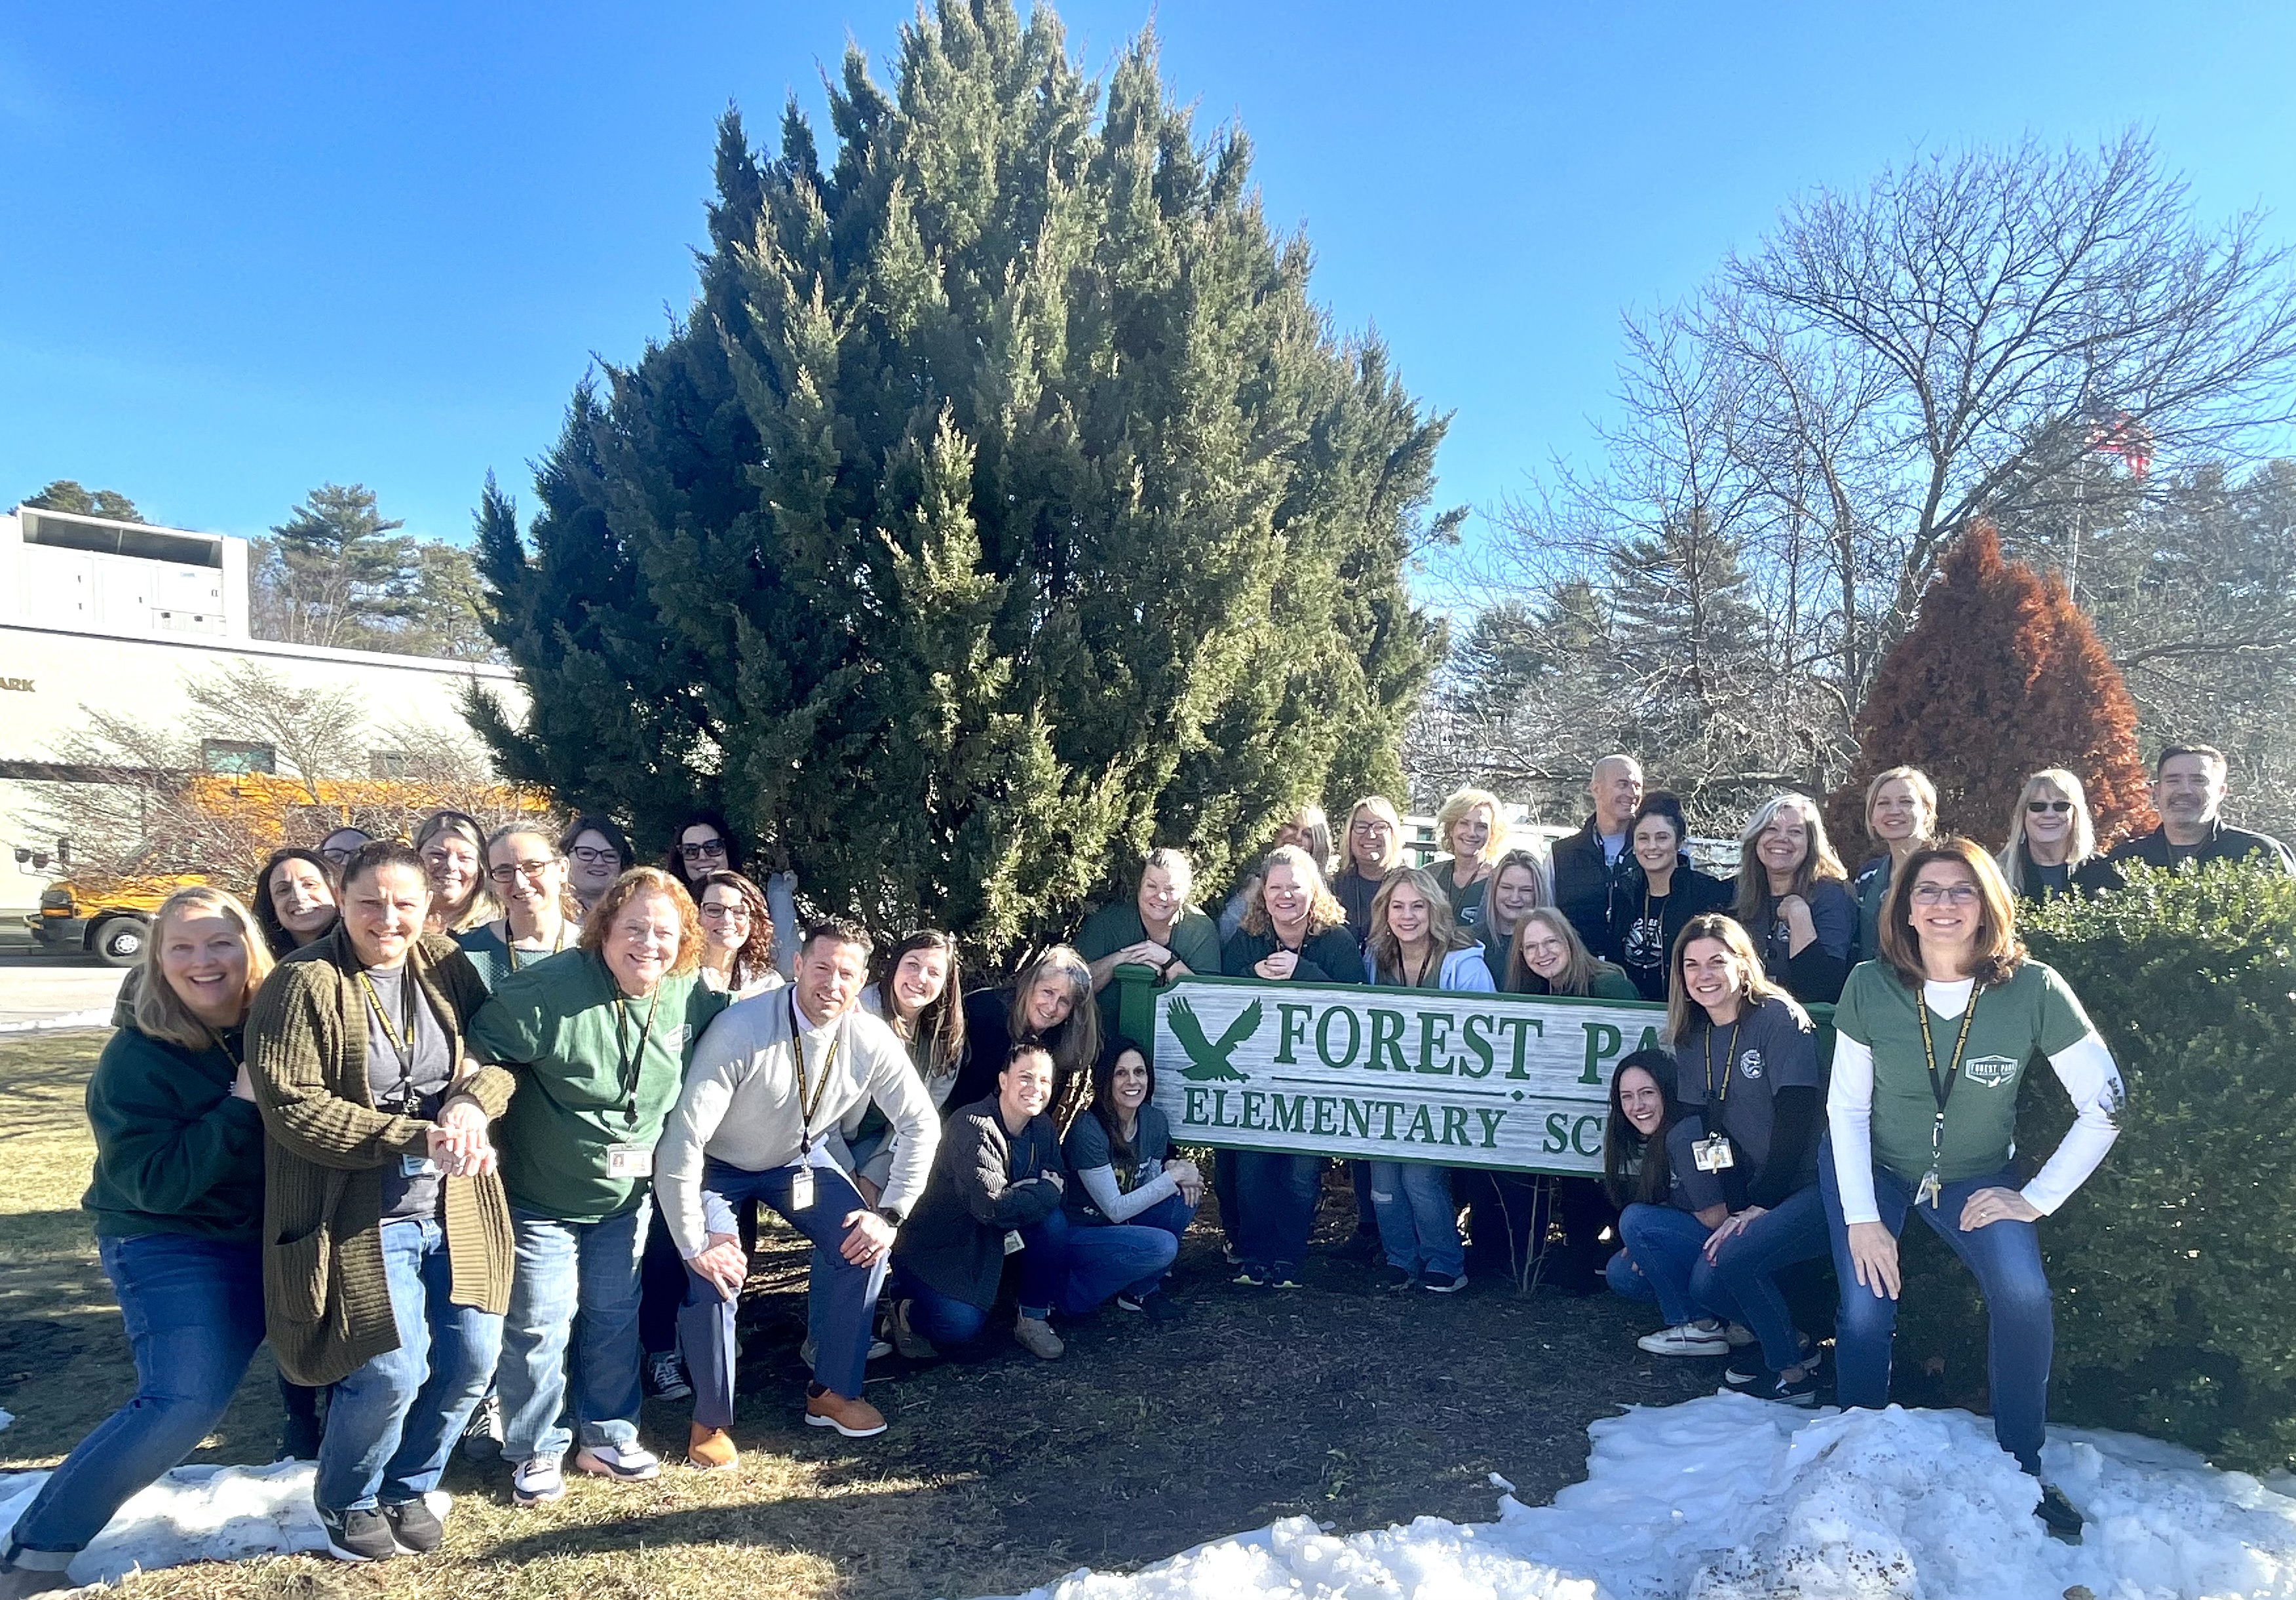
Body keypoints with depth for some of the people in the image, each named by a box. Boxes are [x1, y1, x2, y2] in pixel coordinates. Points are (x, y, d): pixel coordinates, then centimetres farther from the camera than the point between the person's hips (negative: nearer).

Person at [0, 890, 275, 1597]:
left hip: (271, 1238, 5)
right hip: (171, 1248, -5)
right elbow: (155, 1184, -23)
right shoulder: (135, 1060, -17)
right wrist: (241, 1105, -28)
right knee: (184, 1402, -17)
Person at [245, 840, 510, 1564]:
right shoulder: (305, 985, -11)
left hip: (455, 1208, 5)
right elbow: (291, 1105, -17)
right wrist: (416, 1137, -22)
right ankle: (345, 1503, 26)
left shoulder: (447, 965, 4)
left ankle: (406, 1487, 34)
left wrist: (473, 1103, -18)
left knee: (472, 1358, 6)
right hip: (361, 1218, -5)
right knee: (392, 1373, -7)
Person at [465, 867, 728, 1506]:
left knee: (614, 1317, 16)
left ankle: (607, 1436, 33)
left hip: (627, 1196, 4)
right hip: (541, 1195, -4)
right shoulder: (547, 991, -24)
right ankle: (534, 1450, 25)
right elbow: (476, 1056, -21)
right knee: (538, 1326, 4)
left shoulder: (692, 999, -8)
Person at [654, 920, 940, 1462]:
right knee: (716, 1272, -23)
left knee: (866, 1245, -11)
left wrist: (890, 1214, -15)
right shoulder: (741, 1030, -35)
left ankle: (832, 1392, 10)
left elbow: (921, 1126, -9)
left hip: (800, 1159, 4)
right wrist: (694, 1244, -30)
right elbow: (683, 1137, -34)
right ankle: (711, 1419, 3)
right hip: (719, 1166, -4)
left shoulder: (872, 1041, -22)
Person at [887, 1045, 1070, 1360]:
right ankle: (906, 1312, 6)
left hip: (992, 1246, 7)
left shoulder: (1042, 1128, -1)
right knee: (961, 1325, -28)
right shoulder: (974, 1127, -26)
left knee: (1053, 1221, -18)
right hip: (935, 1249, -7)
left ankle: (1034, 1319, -2)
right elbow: (992, 1206, -33)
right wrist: (1046, 1191, -21)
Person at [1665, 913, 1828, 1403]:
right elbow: (1702, 1132, 8)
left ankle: (1792, 1372, -3)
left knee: (1733, 1257, -25)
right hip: (1755, 1195, 7)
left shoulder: (1779, 1018, -13)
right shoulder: (1691, 1039, 8)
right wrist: (1719, 1207, -4)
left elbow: (1795, 1119, -17)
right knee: (1705, 1283, -11)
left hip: (1811, 1186, -6)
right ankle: (1797, 1343, 14)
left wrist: (1761, 1205, -18)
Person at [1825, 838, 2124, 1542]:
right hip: (1873, 1168, 0)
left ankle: (2022, 1471, 1)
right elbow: (1846, 1107, -9)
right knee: (1865, 1312, -14)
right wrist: (1862, 1217, -13)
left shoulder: (2034, 988, -20)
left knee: (2023, 1294, -23)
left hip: (1976, 1178, 0)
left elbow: (2105, 1106, -13)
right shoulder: (1870, 987, -18)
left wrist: (2037, 1198, -13)